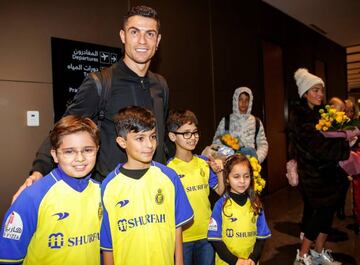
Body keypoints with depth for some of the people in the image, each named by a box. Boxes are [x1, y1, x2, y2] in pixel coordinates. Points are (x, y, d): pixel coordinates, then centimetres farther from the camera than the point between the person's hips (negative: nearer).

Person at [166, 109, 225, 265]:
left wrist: (219, 172, -9)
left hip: (207, 233, 4)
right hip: (182, 235, -4)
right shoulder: (169, 168, -14)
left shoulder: (204, 163, -1)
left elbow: (220, 192, 5)